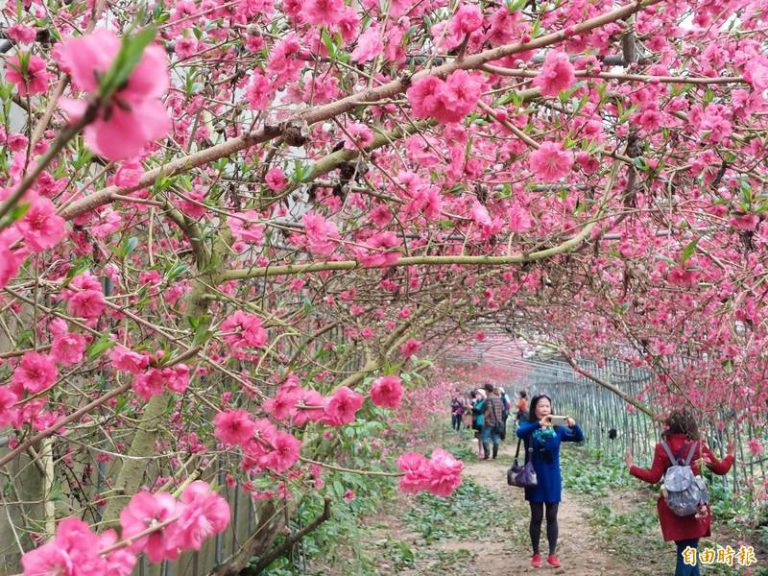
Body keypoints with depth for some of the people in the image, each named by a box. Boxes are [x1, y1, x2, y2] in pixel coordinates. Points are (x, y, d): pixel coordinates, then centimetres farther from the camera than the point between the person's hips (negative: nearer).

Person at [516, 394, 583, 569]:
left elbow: (579, 438, -6)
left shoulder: (557, 429, 1)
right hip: (535, 478, -2)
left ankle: (552, 554, 21)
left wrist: (573, 425, -28)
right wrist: (539, 424, -46)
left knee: (552, 517, 10)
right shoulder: (528, 425, -7)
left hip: (553, 479, 2)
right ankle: (536, 554, 20)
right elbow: (520, 432, -30)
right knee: (537, 518, 7)